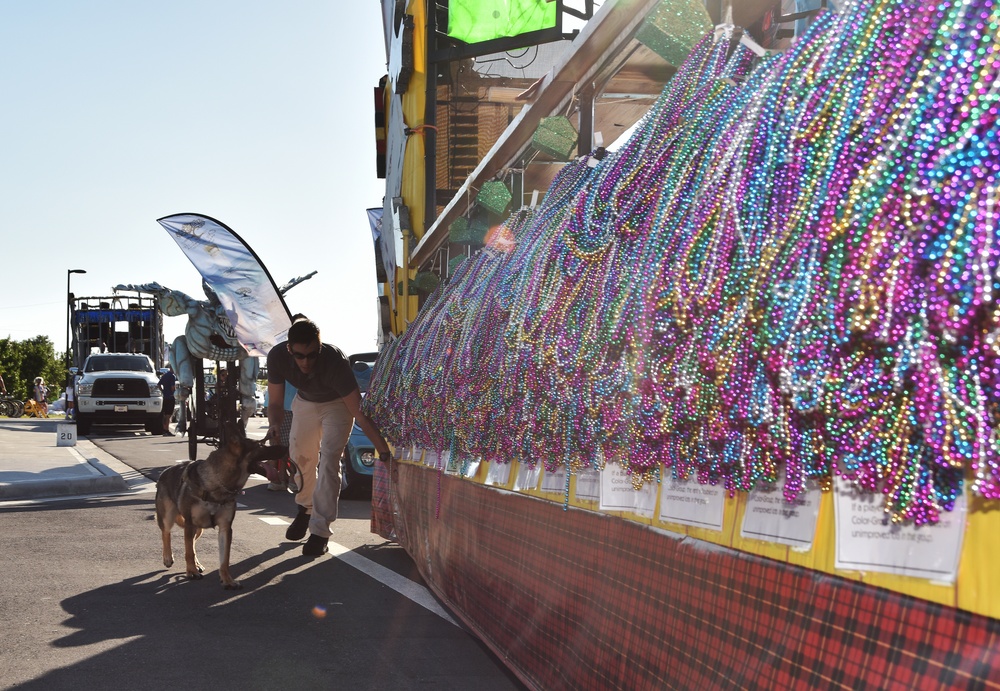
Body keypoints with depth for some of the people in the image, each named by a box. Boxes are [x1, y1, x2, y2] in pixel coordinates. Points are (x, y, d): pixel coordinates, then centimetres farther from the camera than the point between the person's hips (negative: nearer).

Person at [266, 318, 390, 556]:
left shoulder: (334, 361, -42)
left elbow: (359, 413, -38)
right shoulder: (277, 357, -31)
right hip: (305, 402, 4)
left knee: (329, 460, -16)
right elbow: (275, 402, -18)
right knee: (300, 456, 9)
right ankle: (306, 508, 37)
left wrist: (384, 451, -39)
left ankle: (320, 531, -13)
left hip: (337, 404, -4)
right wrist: (274, 425, -41)